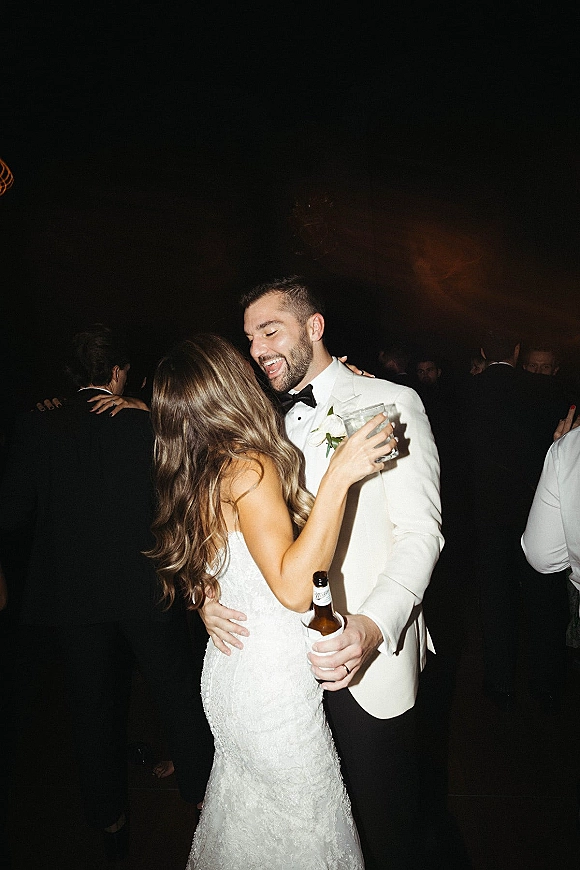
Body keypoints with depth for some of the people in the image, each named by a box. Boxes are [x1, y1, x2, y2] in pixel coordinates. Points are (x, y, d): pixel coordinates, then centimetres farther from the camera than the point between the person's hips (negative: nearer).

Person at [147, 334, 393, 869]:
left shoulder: (194, 475, 2)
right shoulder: (249, 467, -24)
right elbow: (293, 588, -33)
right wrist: (338, 477, -33)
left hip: (227, 672, 8)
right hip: (272, 684, -8)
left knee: (249, 812, 29)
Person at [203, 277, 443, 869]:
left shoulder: (391, 403, -8)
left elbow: (420, 529, -14)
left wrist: (374, 625, -28)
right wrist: (207, 594, -11)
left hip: (370, 658, -4)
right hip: (288, 659, 5)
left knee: (382, 811, 14)